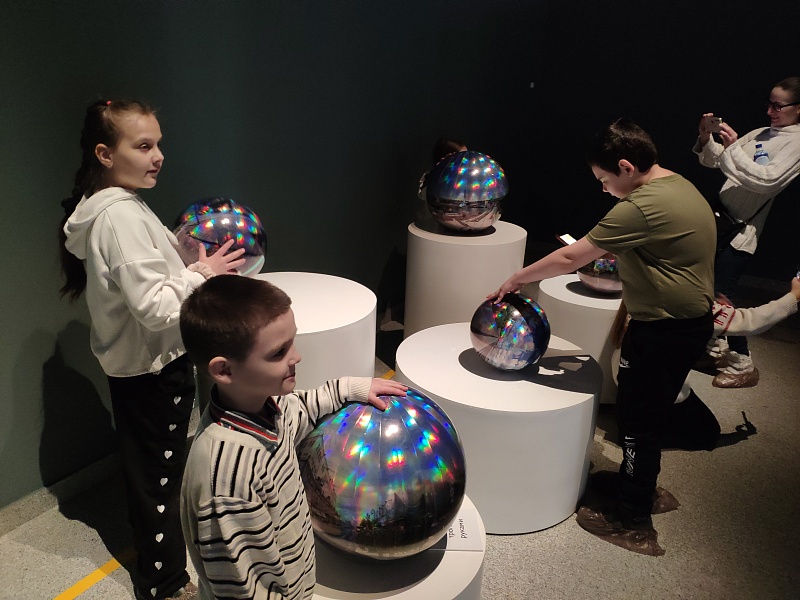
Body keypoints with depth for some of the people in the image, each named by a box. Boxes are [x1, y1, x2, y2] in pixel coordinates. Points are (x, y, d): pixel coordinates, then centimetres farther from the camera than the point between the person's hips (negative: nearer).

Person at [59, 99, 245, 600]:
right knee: (161, 475, 6)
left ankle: (152, 539, 49)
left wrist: (189, 267, 5)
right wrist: (201, 274, -17)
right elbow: (155, 308, -29)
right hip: (155, 366, -10)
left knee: (145, 467, 26)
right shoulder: (122, 216, -25)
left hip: (132, 364, 10)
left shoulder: (108, 207, 7)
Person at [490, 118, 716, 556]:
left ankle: (633, 525, 15)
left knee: (638, 421, 2)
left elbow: (569, 259, -22)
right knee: (648, 415, 22)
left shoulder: (643, 206, -24)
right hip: (688, 322, 10)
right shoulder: (679, 186, 8)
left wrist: (516, 279, -12)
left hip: (664, 330, -10)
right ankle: (640, 485, 41)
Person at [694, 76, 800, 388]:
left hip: (744, 227, -8)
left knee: (722, 292, -8)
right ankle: (718, 344, 32)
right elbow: (716, 160, 15)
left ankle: (743, 364, 4)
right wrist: (706, 138, -4)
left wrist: (733, 147, -20)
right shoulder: (760, 133, 13)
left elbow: (767, 181, -21)